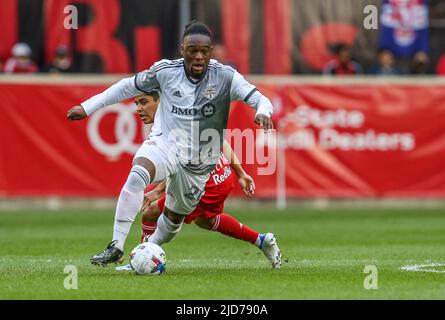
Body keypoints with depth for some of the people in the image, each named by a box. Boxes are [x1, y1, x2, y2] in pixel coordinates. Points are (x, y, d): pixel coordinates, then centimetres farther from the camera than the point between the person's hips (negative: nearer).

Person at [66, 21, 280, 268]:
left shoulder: (225, 76, -12)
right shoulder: (165, 71, -7)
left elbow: (259, 99, -17)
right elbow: (129, 87, 6)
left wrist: (263, 112, -42)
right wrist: (88, 107, 8)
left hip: (198, 162, 1)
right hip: (165, 143, -1)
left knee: (174, 217, 16)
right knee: (137, 175, -34)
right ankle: (116, 247, -32)